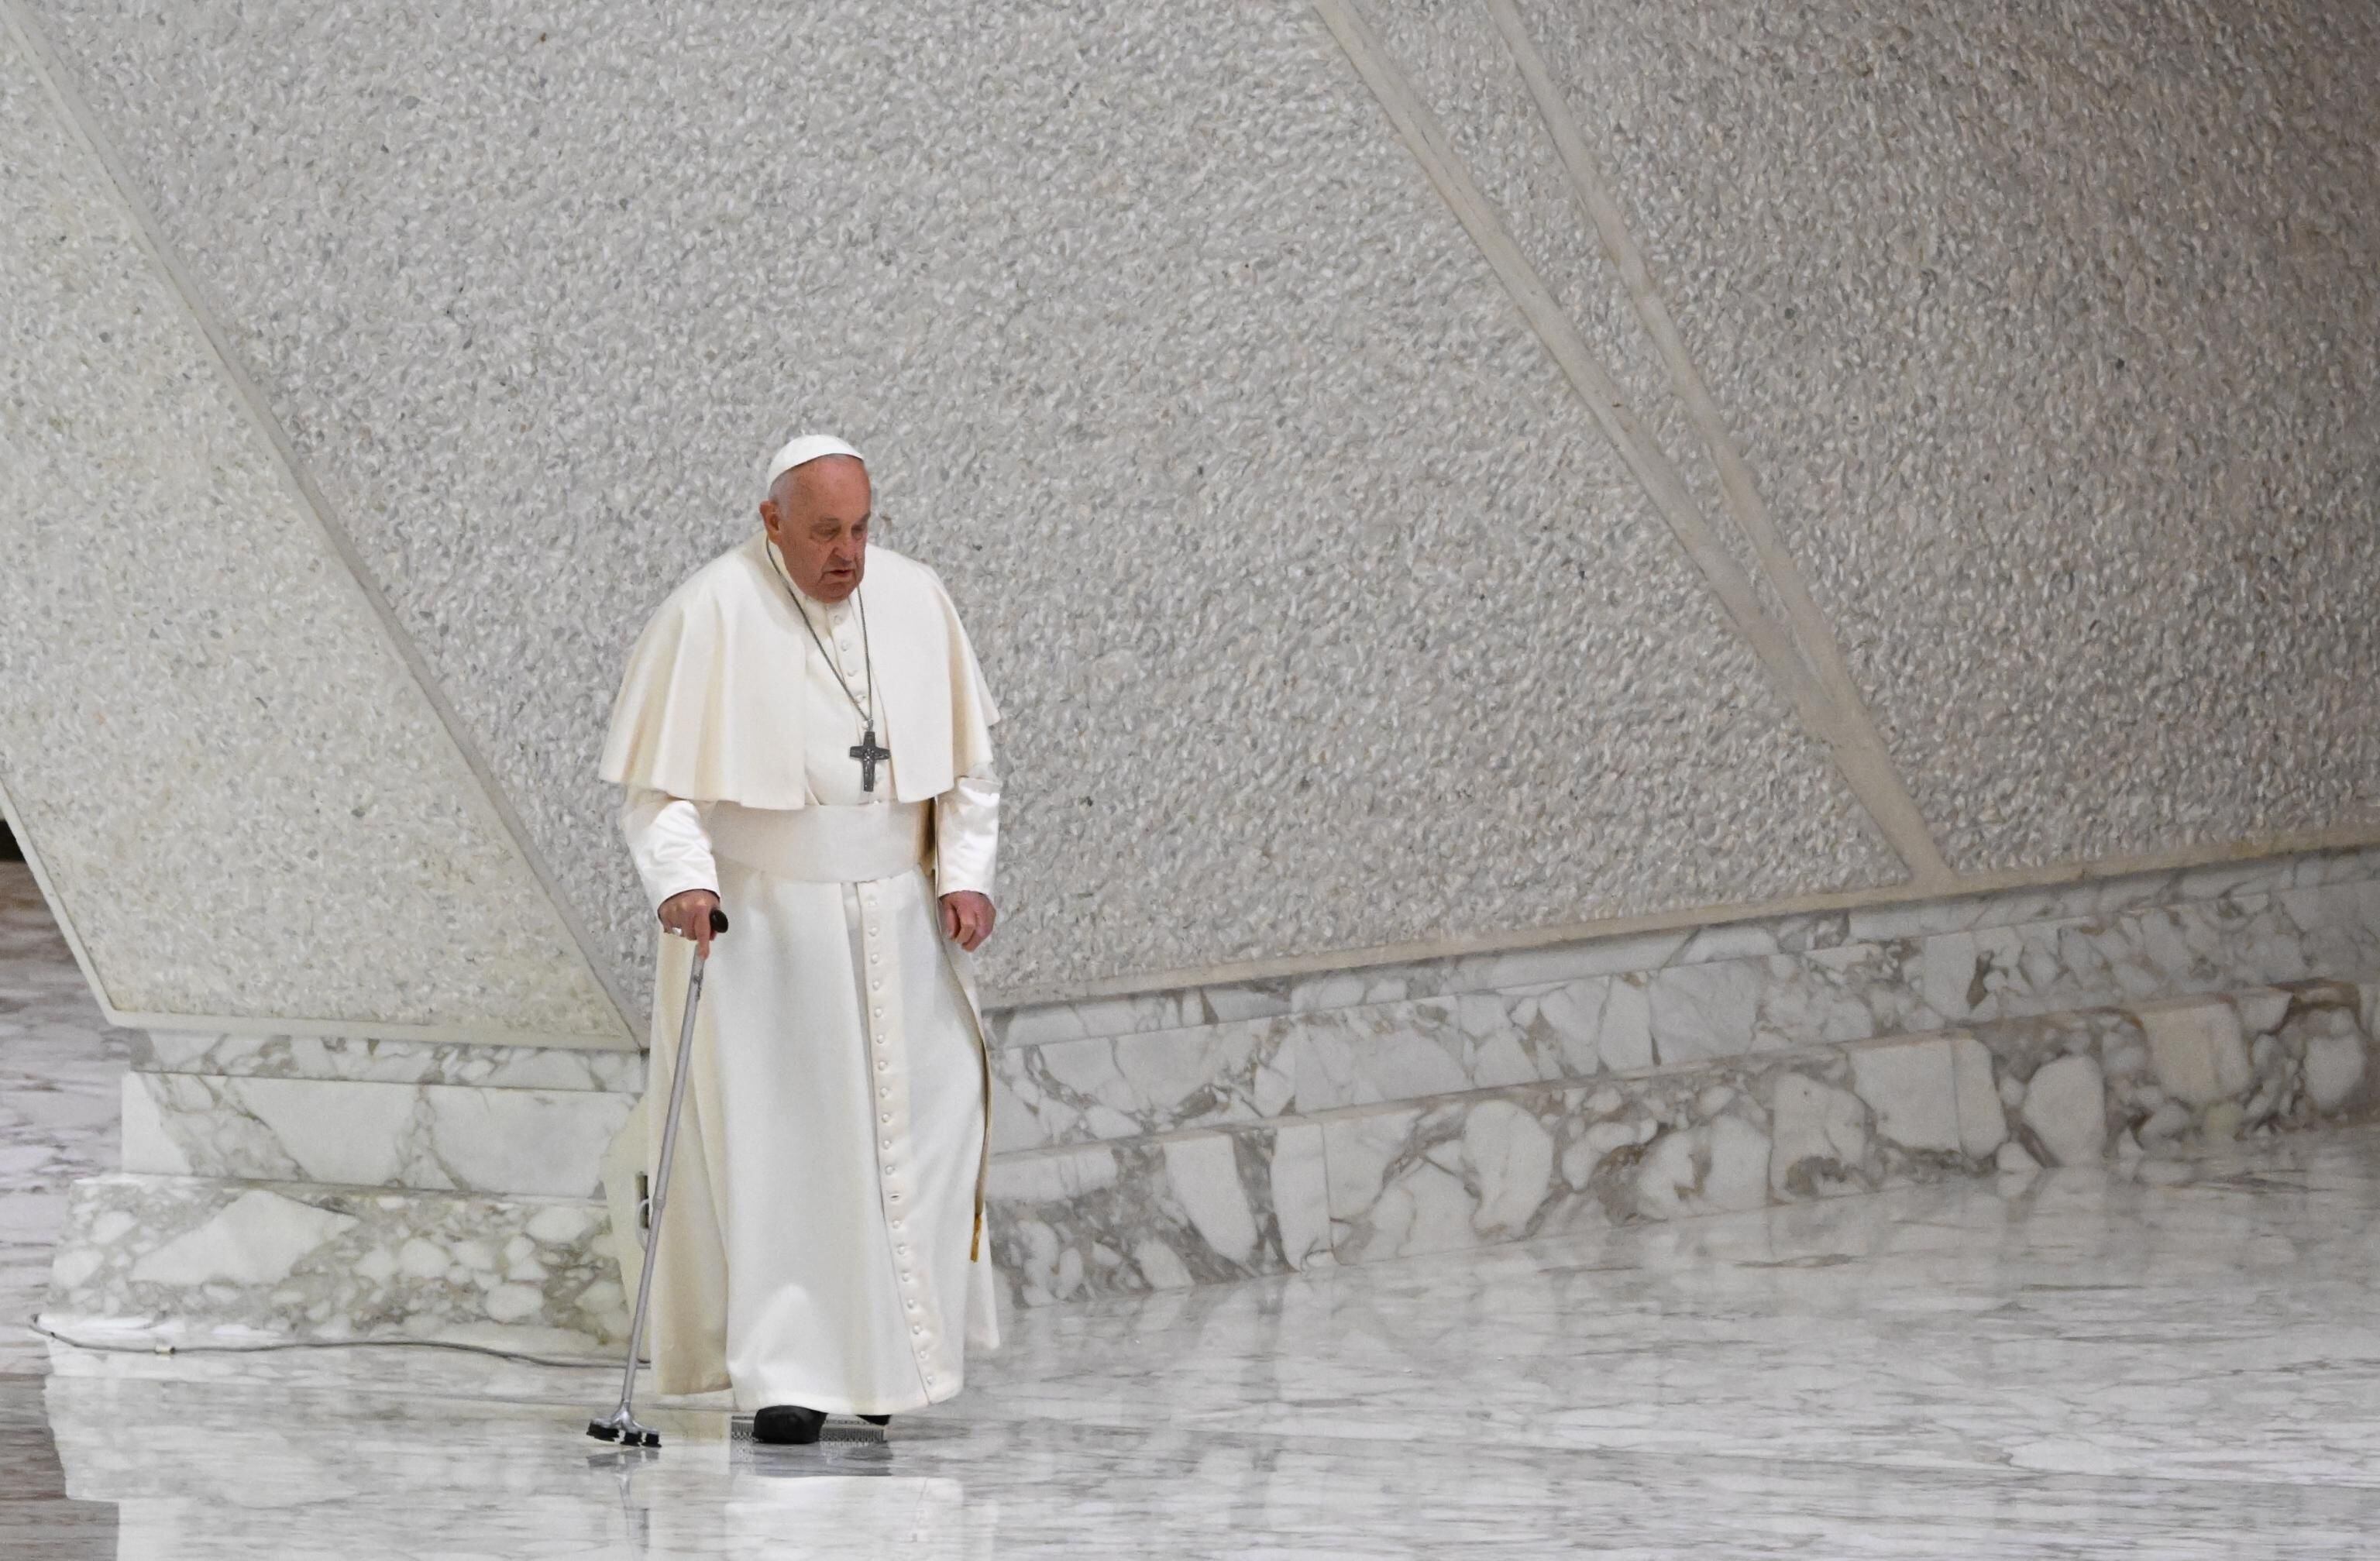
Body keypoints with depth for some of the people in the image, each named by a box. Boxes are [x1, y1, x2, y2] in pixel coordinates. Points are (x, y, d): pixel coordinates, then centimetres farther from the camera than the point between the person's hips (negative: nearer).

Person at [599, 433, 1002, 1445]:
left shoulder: (916, 600, 1)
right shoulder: (711, 615, -12)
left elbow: (965, 758, 9)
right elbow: (658, 781, -12)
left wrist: (965, 873, -2)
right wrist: (682, 879, -27)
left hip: (895, 920, 4)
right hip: (759, 922, -4)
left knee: (919, 1120, 1)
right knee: (775, 1139, -6)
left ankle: (887, 1343, 17)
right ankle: (785, 1376, -3)